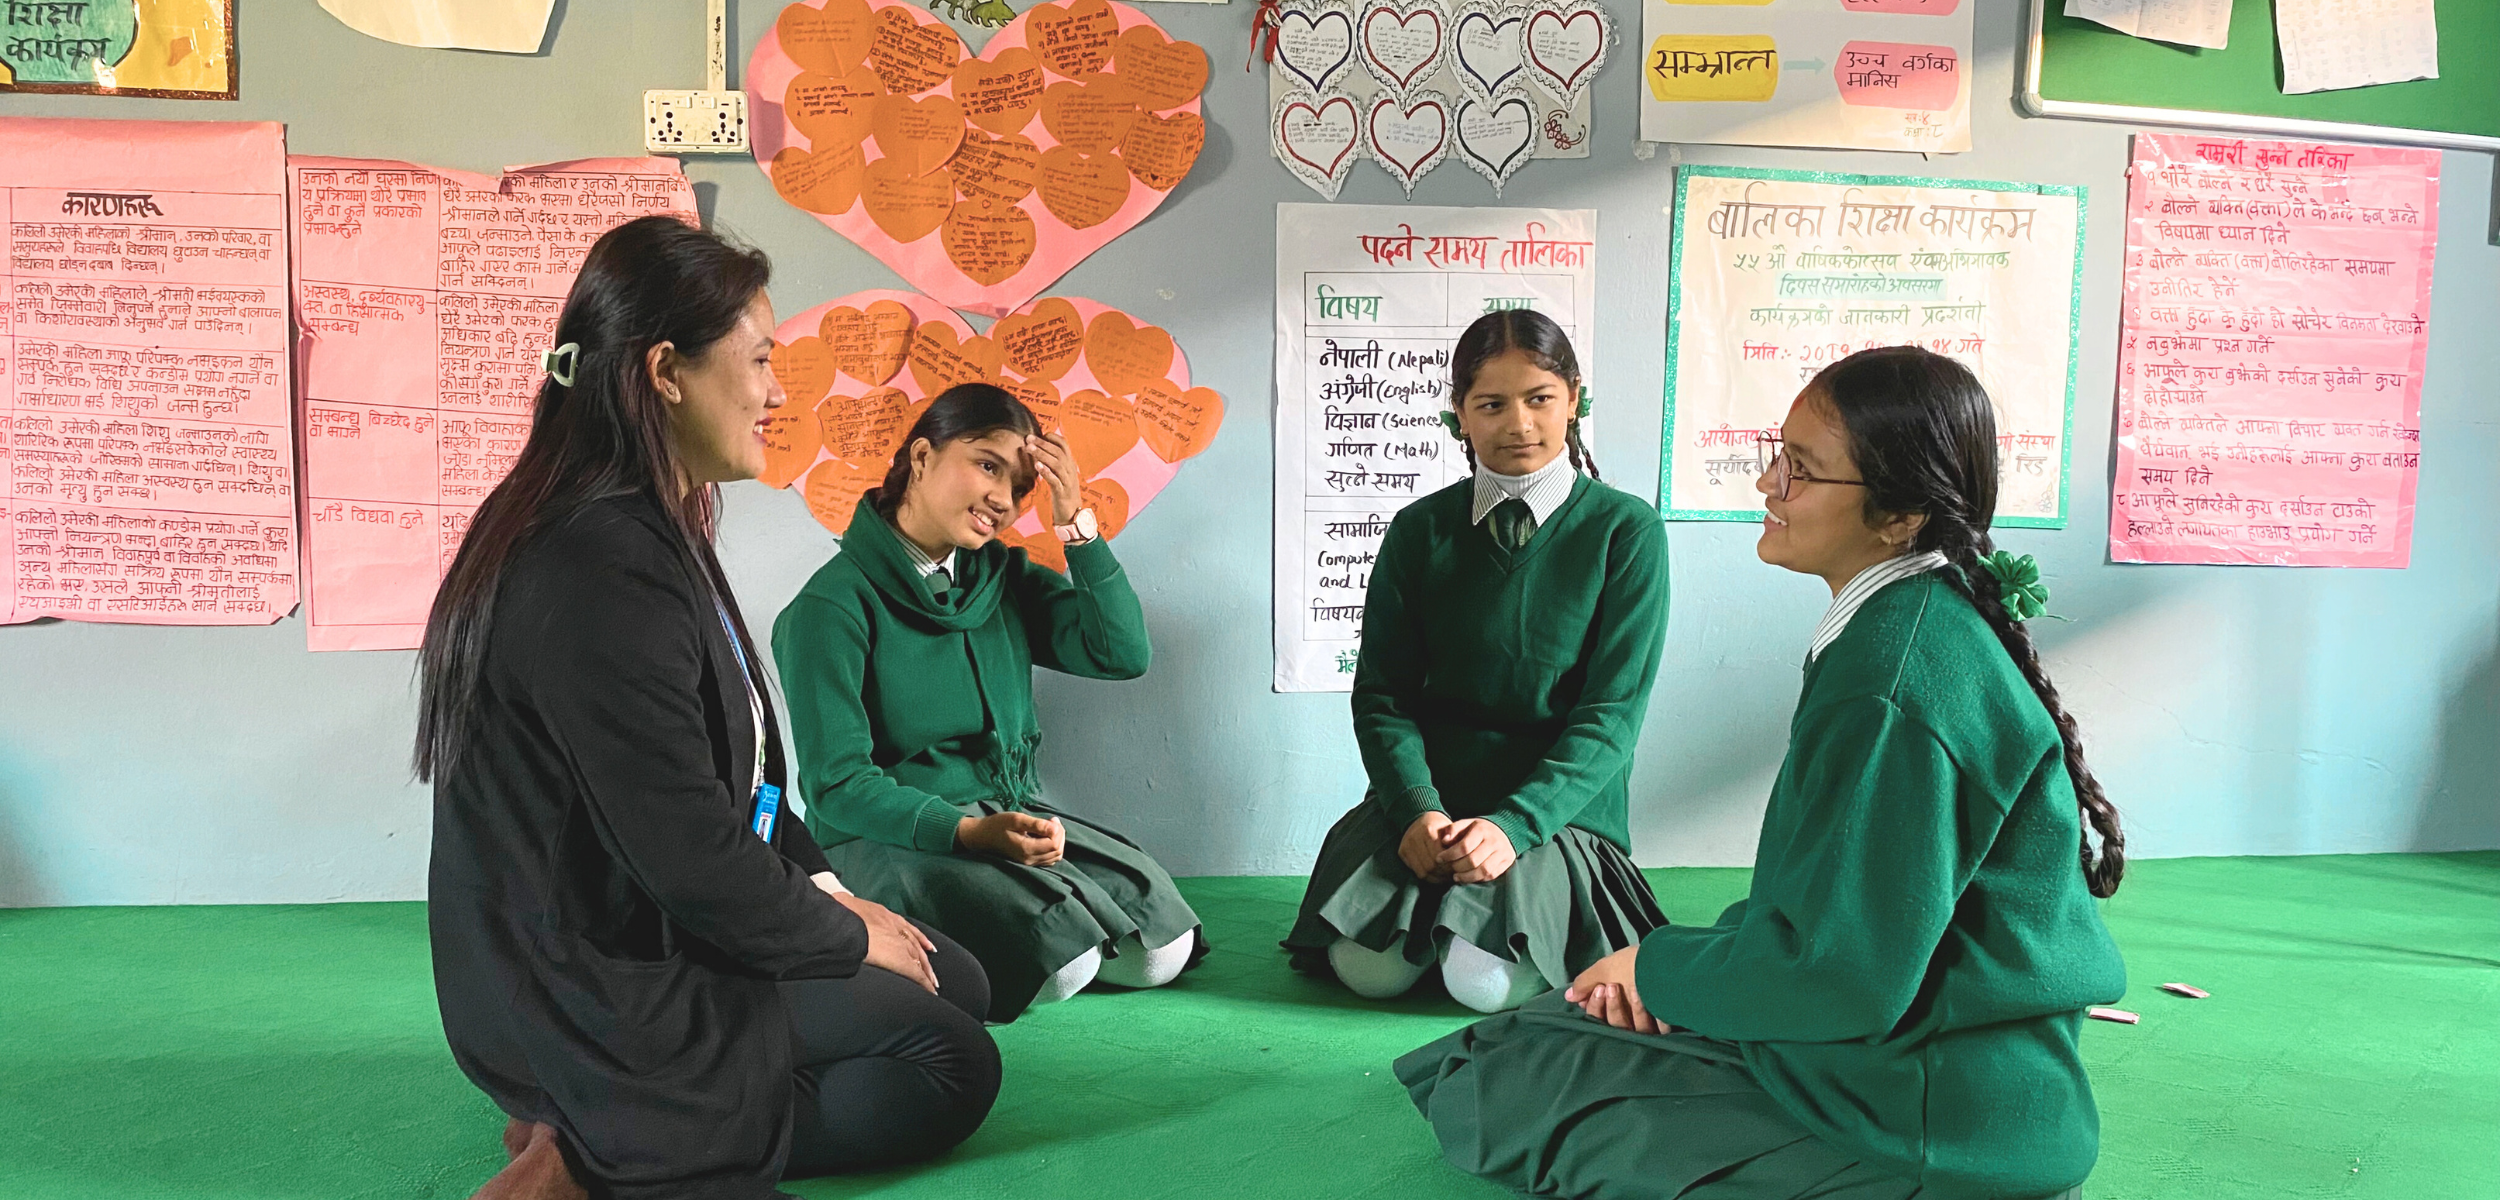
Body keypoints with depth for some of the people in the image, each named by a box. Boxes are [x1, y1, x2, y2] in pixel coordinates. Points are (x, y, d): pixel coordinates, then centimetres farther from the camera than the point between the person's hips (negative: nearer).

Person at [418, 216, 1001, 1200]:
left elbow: (732, 779, 15)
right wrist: (848, 938, -11)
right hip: (600, 1004, -10)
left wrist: (823, 889, 6)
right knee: (953, 1065, -4)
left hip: (641, 940, 10)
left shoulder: (651, 533, 8)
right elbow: (689, 854, -26)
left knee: (956, 981, 12)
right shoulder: (603, 571, -27)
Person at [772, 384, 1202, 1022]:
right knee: (1059, 962, -26)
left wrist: (1077, 525, -9)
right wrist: (966, 831, -30)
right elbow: (837, 784, -16)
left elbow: (1122, 654, -3)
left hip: (1016, 818, 6)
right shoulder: (833, 604, -11)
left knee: (1162, 950, -11)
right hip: (889, 839, -6)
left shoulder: (1004, 575, 8)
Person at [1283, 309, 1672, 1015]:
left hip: (1556, 804, -2)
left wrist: (1513, 823, -19)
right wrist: (1417, 809, -15)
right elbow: (1381, 693, 3)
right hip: (1428, 796, 3)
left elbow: (1612, 713, -6)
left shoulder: (1627, 531, -2)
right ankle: (1427, 901, 14)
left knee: (1486, 983, -24)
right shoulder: (1422, 530, 6)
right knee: (1370, 969, -17)